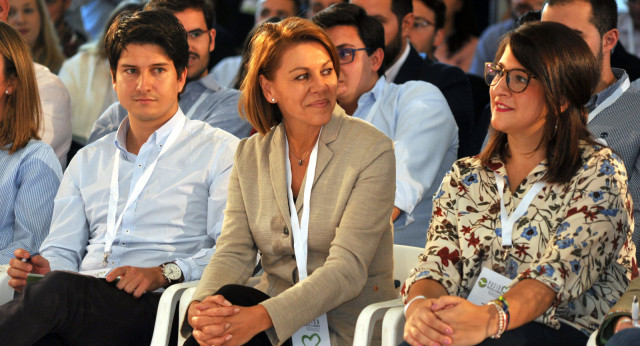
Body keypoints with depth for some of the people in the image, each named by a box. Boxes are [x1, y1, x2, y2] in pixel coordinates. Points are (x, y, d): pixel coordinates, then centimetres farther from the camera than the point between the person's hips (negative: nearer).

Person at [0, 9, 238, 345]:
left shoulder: (221, 151, 11)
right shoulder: (88, 160, 29)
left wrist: (164, 273, -17)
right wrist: (42, 267, -2)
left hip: (154, 305, -4)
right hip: (82, 304, 4)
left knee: (58, 289, -37)